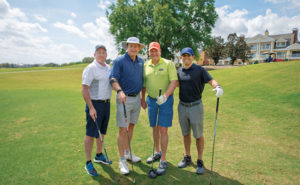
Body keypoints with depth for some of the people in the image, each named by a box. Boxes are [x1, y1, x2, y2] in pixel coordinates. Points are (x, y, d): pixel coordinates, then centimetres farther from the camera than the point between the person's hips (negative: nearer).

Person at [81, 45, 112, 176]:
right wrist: (91, 108, -22)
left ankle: (99, 156, 35)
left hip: (106, 103, 7)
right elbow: (84, 89, -17)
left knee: (102, 132, 17)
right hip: (94, 104, -7)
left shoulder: (108, 68, 11)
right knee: (91, 134, 1)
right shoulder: (90, 68, -13)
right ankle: (88, 163, 13)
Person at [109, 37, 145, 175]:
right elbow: (113, 79, -15)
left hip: (137, 98, 6)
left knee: (131, 126, 15)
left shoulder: (141, 62, 11)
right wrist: (120, 91, -32)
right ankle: (122, 160, 7)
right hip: (124, 98, -6)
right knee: (122, 129, -4)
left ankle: (127, 152, 31)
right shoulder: (119, 61, -7)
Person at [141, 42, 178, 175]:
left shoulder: (168, 64, -6)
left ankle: (163, 160, 9)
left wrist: (165, 96, -26)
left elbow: (174, 81, -14)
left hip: (165, 100, -4)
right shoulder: (145, 65, 7)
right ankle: (157, 153, 35)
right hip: (151, 100, 5)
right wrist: (142, 99, 16)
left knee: (163, 130, -3)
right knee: (154, 128, 15)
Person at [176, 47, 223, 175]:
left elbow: (211, 80, -18)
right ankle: (187, 158, 32)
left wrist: (217, 86, -39)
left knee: (198, 135, 6)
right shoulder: (179, 71, 6)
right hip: (182, 107, 4)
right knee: (186, 134, 15)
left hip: (195, 107, -4)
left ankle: (200, 161, 22)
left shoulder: (199, 70, -6)